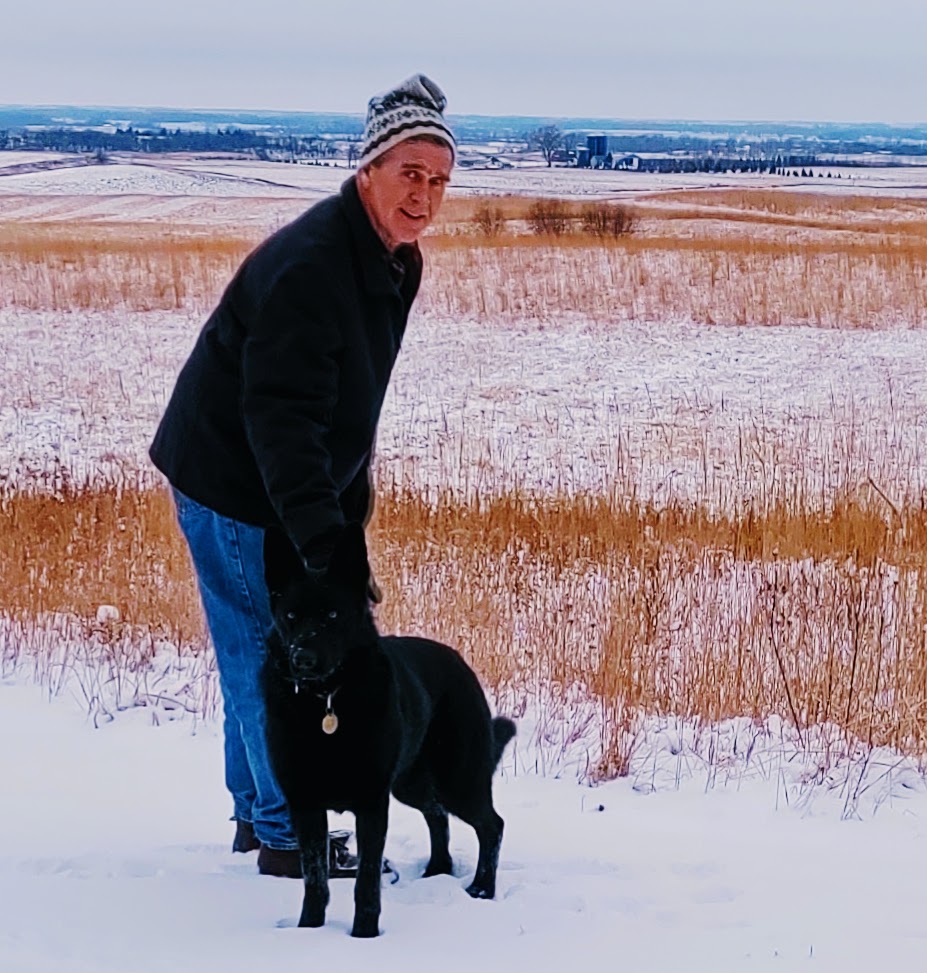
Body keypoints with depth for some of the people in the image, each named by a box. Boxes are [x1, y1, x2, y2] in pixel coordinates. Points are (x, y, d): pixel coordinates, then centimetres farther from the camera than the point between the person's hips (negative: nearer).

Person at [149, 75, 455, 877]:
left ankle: (257, 814, 30)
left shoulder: (394, 260, 4)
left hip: (286, 487, 10)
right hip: (230, 485, -10)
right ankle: (287, 839, 5)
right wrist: (317, 529, -38)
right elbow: (280, 412, -32)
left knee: (263, 655, 18)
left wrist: (350, 502, 16)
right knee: (268, 657, -4)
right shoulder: (307, 265, -27)